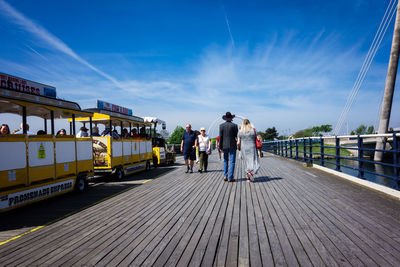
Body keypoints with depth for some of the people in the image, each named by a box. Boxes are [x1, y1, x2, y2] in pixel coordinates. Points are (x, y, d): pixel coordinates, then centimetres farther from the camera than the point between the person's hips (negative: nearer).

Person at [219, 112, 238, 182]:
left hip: (225, 146, 3)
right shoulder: (234, 125, -6)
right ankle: (230, 177, -1)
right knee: (232, 162, 1)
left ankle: (225, 176, 13)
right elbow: (237, 136, -4)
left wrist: (220, 147, 3)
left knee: (225, 161, 16)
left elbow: (220, 137, -1)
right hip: (232, 146, -3)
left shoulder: (221, 125, -1)